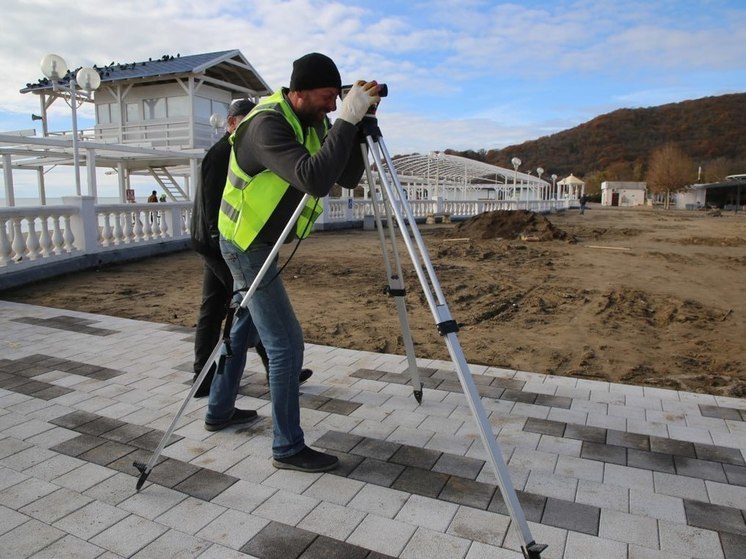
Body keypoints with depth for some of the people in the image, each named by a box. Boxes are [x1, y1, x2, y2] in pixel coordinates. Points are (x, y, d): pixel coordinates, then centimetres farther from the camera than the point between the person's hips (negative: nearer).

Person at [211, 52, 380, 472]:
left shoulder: (313, 122, 3)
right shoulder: (268, 124, -23)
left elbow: (348, 178, -1)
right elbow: (314, 180, -38)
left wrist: (355, 124, -13)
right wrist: (347, 120, -33)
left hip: (260, 241, 10)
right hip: (247, 243, -10)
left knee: (246, 326, 20)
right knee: (286, 342, -9)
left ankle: (220, 411, 38)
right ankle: (289, 448, 4)